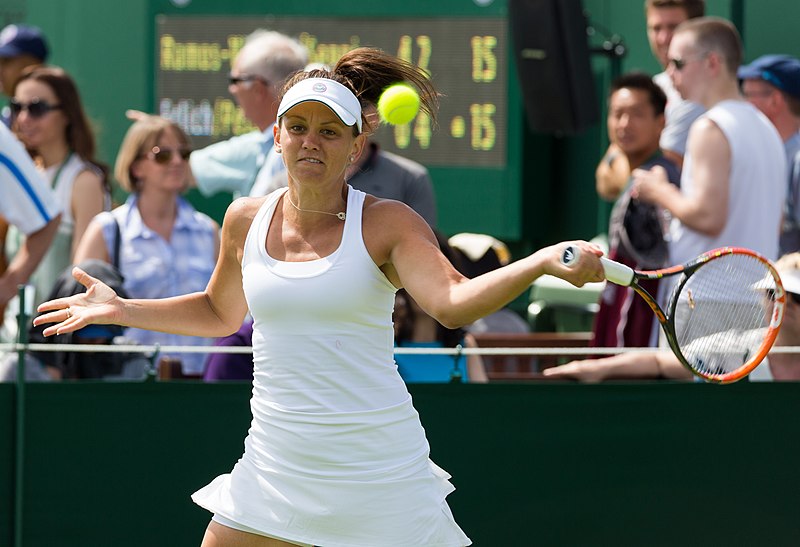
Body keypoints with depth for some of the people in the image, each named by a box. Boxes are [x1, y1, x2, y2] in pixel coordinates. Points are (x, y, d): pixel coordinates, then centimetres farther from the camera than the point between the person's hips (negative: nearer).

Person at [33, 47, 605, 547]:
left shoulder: (387, 224, -7)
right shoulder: (246, 220, 6)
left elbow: (452, 300, -24)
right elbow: (220, 312, 26)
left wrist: (542, 261, -40)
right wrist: (122, 309, 19)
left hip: (377, 471, -4)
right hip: (275, 466, 4)